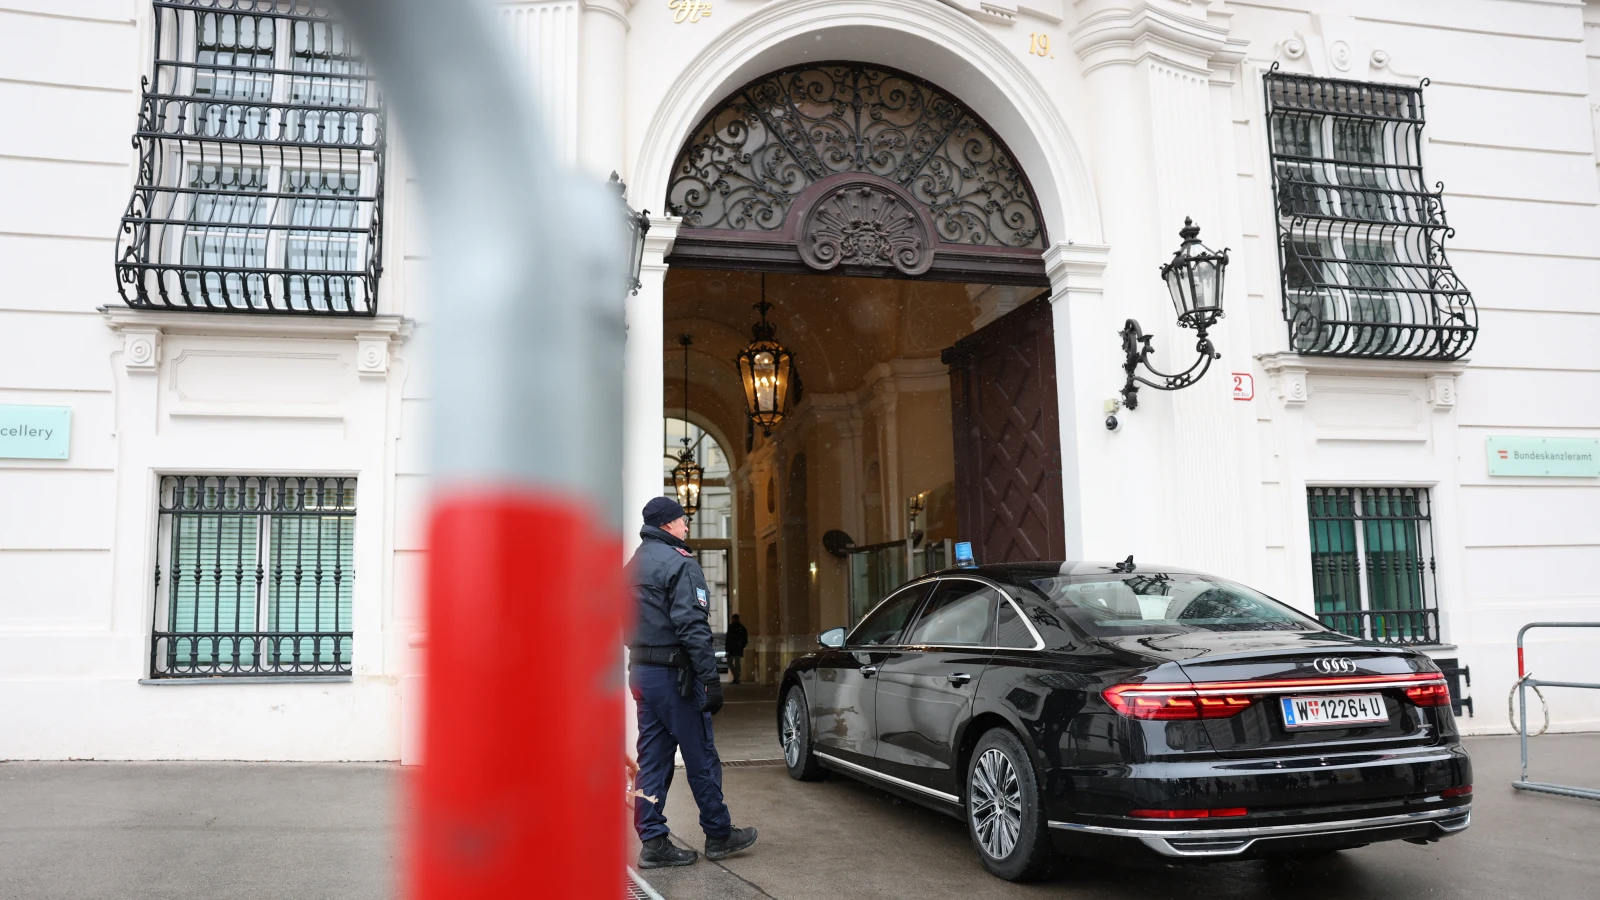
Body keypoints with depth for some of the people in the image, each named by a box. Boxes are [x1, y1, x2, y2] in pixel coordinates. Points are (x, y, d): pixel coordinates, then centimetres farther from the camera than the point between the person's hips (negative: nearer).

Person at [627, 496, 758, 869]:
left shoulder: (633, 566, 15)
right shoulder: (680, 563, -13)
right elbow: (692, 626, -20)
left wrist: (640, 664, 18)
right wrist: (711, 678, -20)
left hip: (641, 672, 9)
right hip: (673, 674, -9)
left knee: (652, 759, 9)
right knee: (701, 758, 3)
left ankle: (653, 842, 11)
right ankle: (718, 835, 13)